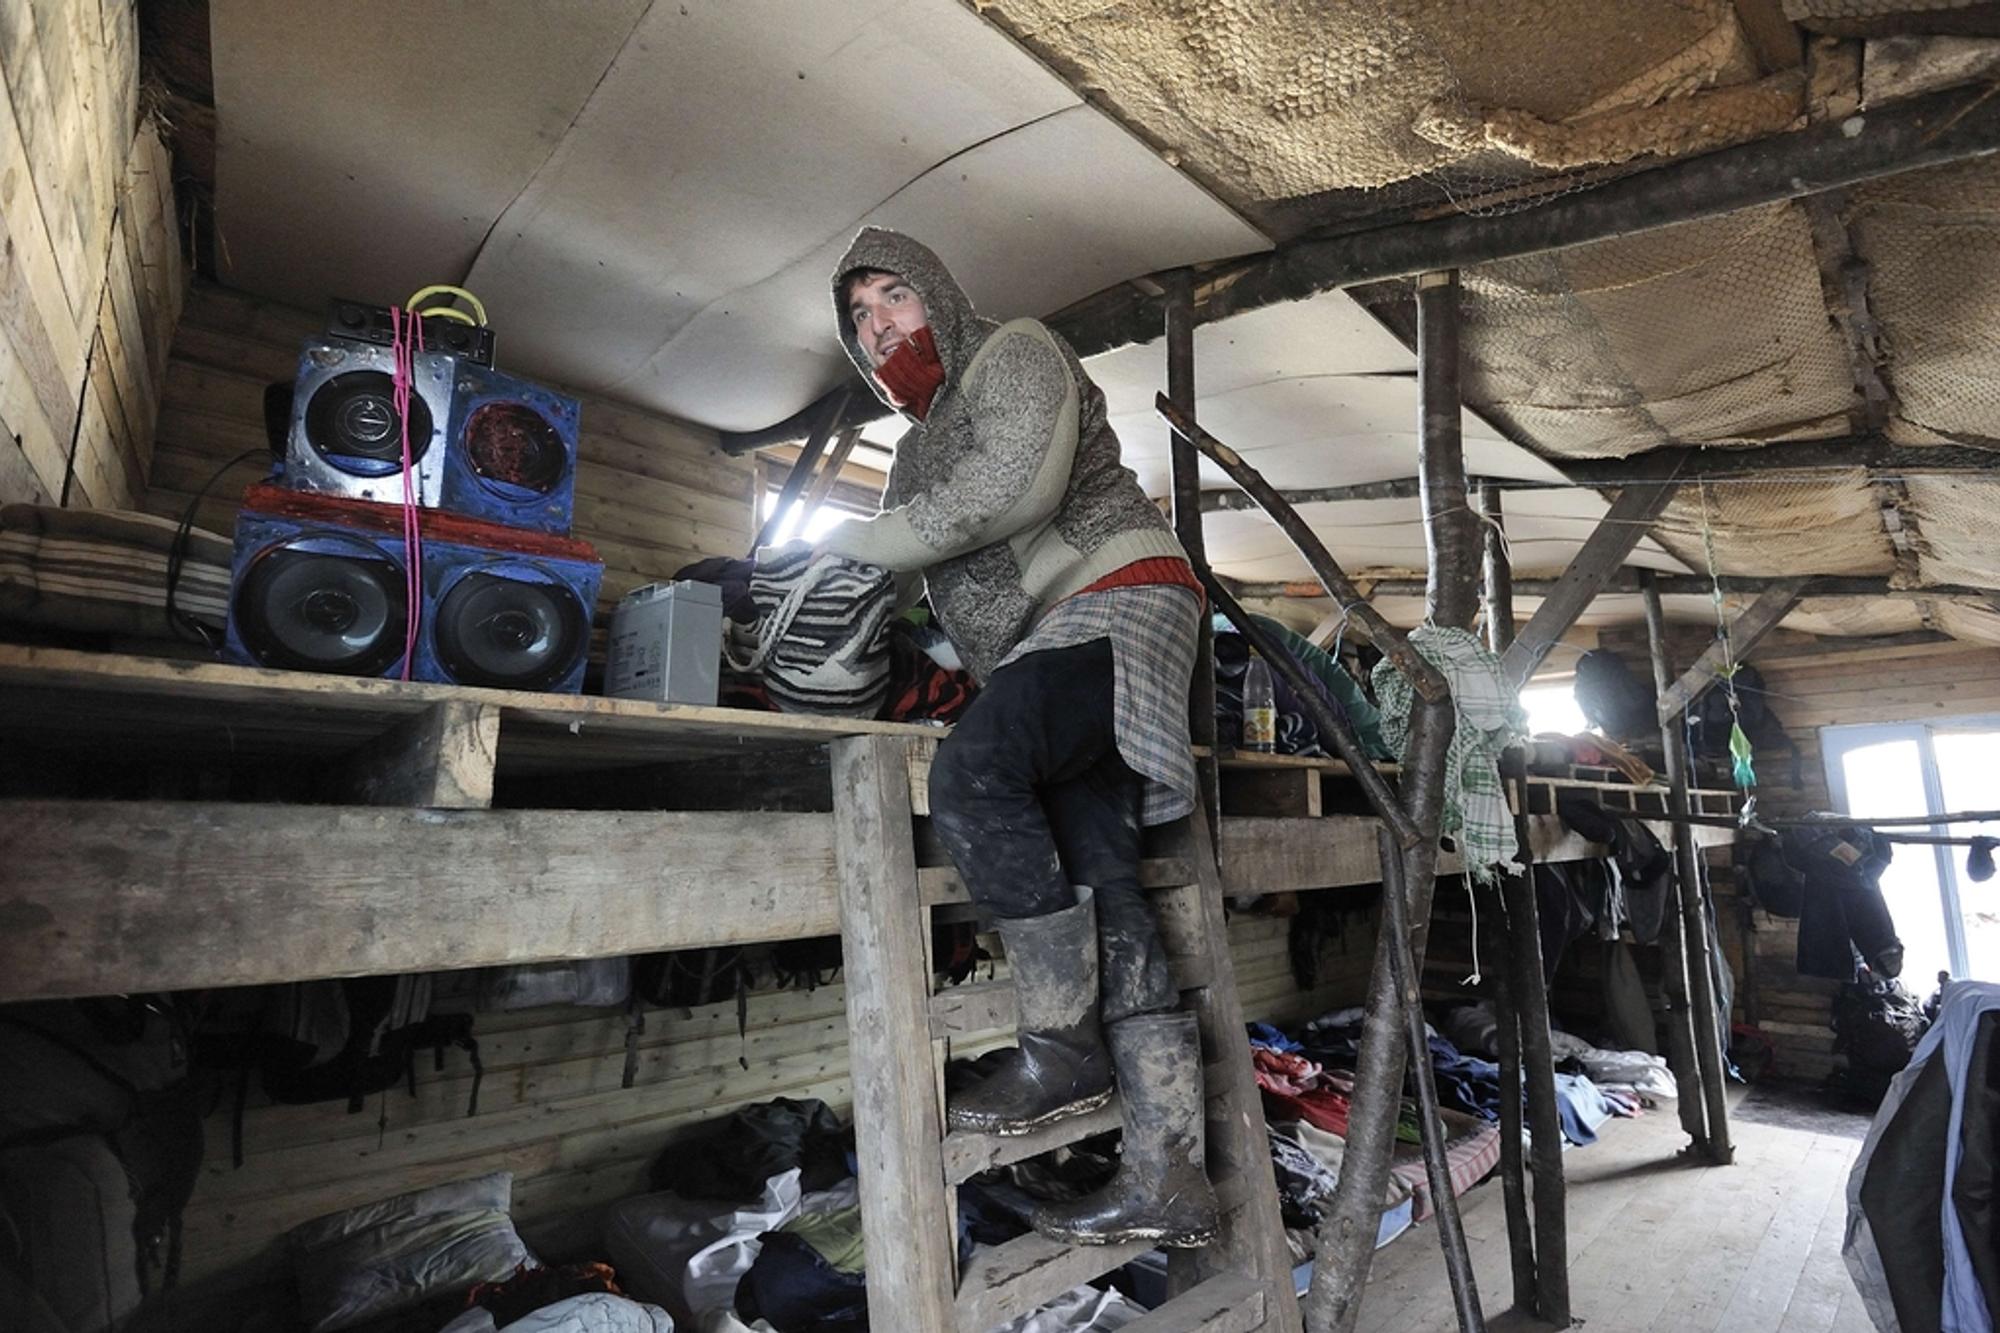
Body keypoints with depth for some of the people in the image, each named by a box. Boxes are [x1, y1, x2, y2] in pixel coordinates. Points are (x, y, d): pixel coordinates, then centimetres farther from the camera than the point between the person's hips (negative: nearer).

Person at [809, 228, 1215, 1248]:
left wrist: (859, 541, -10)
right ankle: (1168, 1180, -3)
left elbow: (1018, 482, -15)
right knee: (1100, 888, -4)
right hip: (1047, 648, 8)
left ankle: (1065, 1046, -18)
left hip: (1114, 599, -8)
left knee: (971, 771, -30)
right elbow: (914, 579, 25)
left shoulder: (1015, 352, 5)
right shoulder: (919, 446, 29)